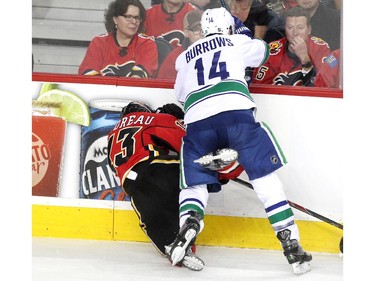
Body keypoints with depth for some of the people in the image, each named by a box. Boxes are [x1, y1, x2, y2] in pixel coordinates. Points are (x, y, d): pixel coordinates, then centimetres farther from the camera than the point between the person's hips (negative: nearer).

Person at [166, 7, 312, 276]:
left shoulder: (185, 56, 28)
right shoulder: (238, 42, 22)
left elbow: (180, 94, 35)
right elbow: (262, 51, 42)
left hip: (197, 121, 2)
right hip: (236, 112, -2)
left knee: (195, 182, 15)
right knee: (266, 177, 4)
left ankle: (189, 220, -17)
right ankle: (291, 242, -5)